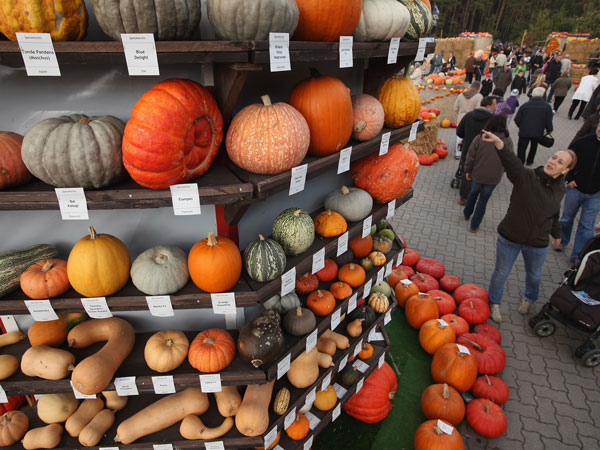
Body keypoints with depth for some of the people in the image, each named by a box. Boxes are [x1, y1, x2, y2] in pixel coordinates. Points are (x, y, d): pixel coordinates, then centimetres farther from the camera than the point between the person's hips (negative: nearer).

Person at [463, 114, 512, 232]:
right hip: (493, 178, 0)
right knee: (483, 200, 14)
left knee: (473, 194, 25)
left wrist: (467, 170, 3)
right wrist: (499, 171, 17)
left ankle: (467, 214, 47)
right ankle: (474, 226, 21)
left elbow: (470, 157, -11)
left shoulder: (480, 138, -14)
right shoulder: (508, 142, -9)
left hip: (476, 175, 0)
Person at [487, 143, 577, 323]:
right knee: (501, 273, 12)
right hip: (509, 238, -4)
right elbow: (511, 161, -38)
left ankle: (529, 299, 58)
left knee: (534, 275, 26)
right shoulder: (526, 176, -18)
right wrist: (498, 143, -57)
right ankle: (494, 303, 38)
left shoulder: (560, 188, -3)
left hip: (538, 244, 4)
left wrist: (555, 233, 26)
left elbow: (554, 213, 13)